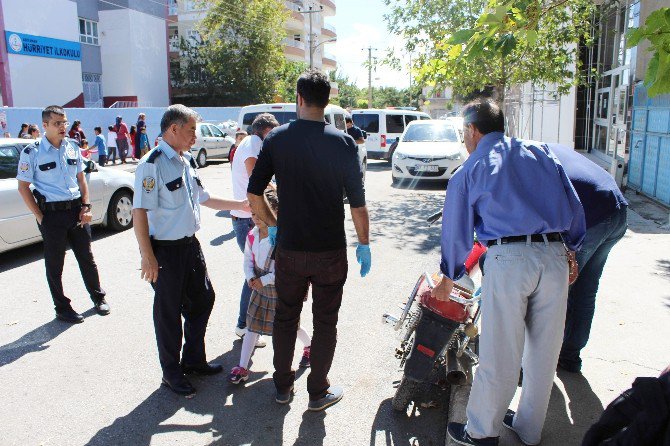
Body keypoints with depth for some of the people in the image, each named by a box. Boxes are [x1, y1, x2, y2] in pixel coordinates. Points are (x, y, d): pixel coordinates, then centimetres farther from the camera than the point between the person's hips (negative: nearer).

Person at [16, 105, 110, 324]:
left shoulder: (72, 147, 6)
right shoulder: (32, 152, -8)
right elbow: (23, 187, -5)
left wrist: (86, 206, 3)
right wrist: (39, 216, -9)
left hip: (76, 209, 4)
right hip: (52, 213, -4)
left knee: (86, 256, 13)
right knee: (55, 264, 8)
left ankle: (98, 298, 29)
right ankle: (62, 308, 21)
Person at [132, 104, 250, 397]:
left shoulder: (187, 161, 9)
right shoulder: (152, 164, -18)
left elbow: (202, 198, 21)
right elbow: (139, 212, -21)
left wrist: (239, 205, 21)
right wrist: (148, 257, -23)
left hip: (190, 244, 8)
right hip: (165, 250, -8)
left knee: (203, 299, 17)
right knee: (169, 312, 7)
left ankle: (194, 359, 37)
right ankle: (172, 372, 27)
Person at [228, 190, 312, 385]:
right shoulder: (252, 235, -3)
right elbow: (248, 260, 8)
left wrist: (264, 280, -21)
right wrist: (250, 277, -10)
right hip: (260, 288, 6)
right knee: (252, 325, 8)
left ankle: (310, 346, 43)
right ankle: (242, 367, 18)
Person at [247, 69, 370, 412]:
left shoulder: (277, 139, -4)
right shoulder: (343, 143, -9)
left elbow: (253, 195, -3)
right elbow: (357, 203, -8)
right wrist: (364, 244, 3)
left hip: (289, 248, 2)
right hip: (330, 251, -1)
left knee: (285, 317, 18)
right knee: (325, 322, 13)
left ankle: (283, 385, 32)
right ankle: (318, 392, 25)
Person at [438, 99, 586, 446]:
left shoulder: (469, 171, 7)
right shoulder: (541, 152, 15)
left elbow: (457, 231, 12)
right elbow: (574, 206, 15)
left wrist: (448, 279, 24)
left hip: (509, 259, -4)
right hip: (556, 256, 4)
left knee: (499, 353, 7)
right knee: (544, 351, 16)